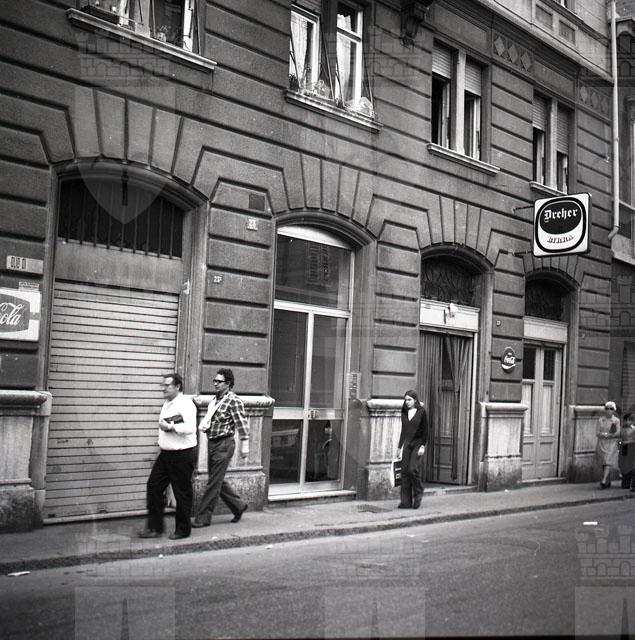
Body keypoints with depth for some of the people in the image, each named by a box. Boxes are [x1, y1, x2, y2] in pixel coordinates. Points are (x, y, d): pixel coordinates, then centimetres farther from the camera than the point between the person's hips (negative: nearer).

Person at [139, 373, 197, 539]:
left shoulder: (185, 404, -15)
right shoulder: (167, 404, 14)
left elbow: (190, 427, -28)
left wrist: (170, 427, -23)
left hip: (182, 455, -9)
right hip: (166, 454, 9)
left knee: (182, 492, 2)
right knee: (154, 486, 5)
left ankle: (183, 529, 16)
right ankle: (155, 527, 14)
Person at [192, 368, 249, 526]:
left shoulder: (233, 400, -12)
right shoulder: (215, 399, 13)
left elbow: (242, 423, -16)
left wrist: (244, 444, -20)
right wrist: (204, 425, 9)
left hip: (224, 444, -9)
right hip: (211, 442, 9)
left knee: (214, 482, -3)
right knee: (218, 481, 14)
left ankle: (203, 517, 3)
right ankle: (239, 506, 29)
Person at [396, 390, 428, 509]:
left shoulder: (421, 412, -4)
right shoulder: (404, 413, 10)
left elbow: (425, 430, -5)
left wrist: (423, 446, -12)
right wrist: (400, 447, 16)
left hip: (417, 443, -5)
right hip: (407, 444, 5)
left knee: (413, 469, -16)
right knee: (405, 470, -2)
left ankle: (418, 494, 8)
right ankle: (406, 501, 2)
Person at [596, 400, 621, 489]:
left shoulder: (616, 420, 3)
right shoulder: (600, 420, 9)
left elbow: (618, 433, -6)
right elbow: (598, 433, 1)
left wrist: (606, 435, -13)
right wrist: (611, 434, -13)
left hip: (612, 444, -3)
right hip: (602, 444, 3)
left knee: (608, 462, -16)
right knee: (603, 463, 4)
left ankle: (603, 481, -25)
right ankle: (608, 482, 15)